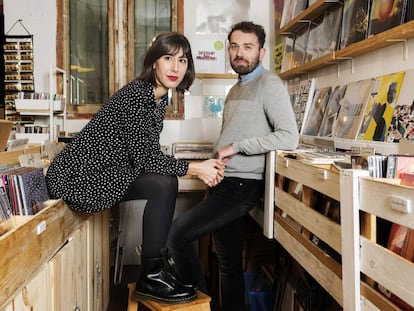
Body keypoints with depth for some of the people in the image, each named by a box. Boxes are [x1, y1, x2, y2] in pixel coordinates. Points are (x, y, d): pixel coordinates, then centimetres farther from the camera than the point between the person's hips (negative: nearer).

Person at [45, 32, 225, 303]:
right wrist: (196, 169, -16)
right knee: (163, 186, -20)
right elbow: (144, 158, -23)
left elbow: (152, 154, 6)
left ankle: (157, 267, 11)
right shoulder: (136, 95, -20)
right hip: (78, 176, -10)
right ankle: (150, 277, -5)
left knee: (166, 182, 2)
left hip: (102, 171, 10)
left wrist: (202, 167, -5)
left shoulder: (159, 99, 9)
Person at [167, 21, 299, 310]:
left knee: (175, 234, -12)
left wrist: (236, 147, -18)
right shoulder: (236, 89, 19)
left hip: (242, 186, -8)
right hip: (223, 183, 8)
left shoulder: (269, 84, -8)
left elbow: (289, 137, -19)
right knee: (229, 262, 14)